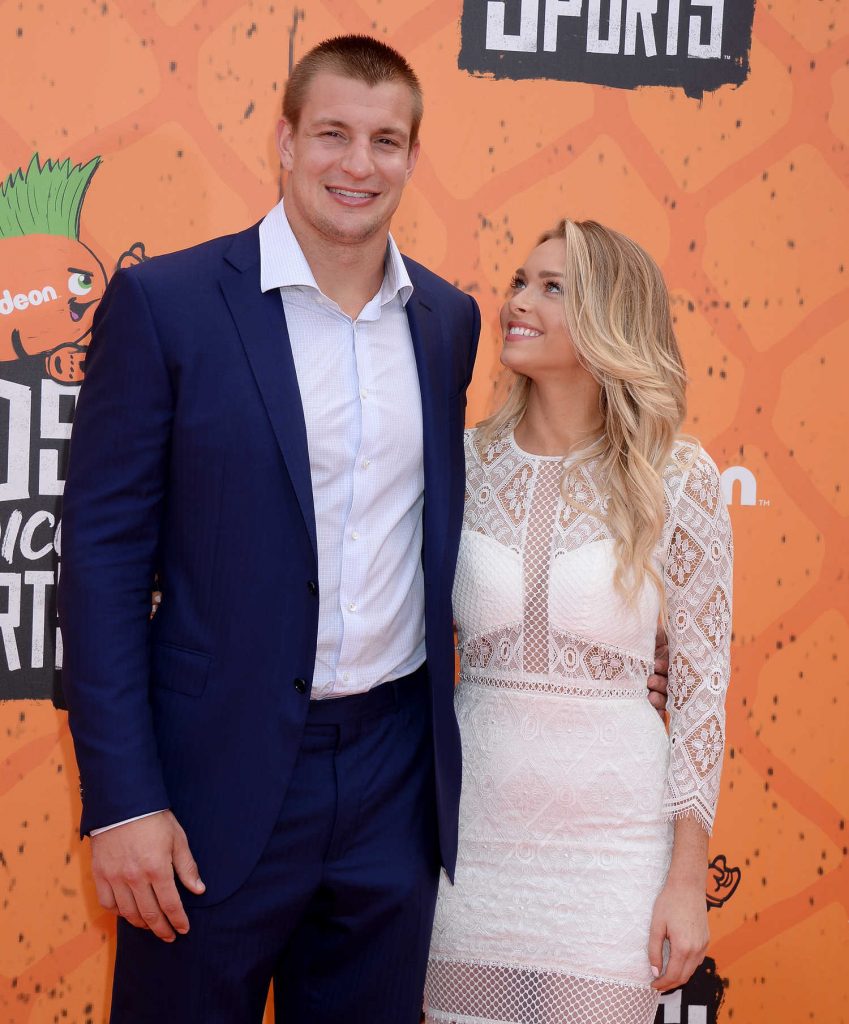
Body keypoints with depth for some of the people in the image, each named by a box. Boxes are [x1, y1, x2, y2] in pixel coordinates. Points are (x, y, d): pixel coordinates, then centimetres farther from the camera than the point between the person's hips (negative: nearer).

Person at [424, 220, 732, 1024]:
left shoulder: (675, 476, -8)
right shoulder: (465, 462, -2)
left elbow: (700, 682, -4)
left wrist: (688, 878, -5)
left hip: (610, 830, -2)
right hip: (474, 821, 2)